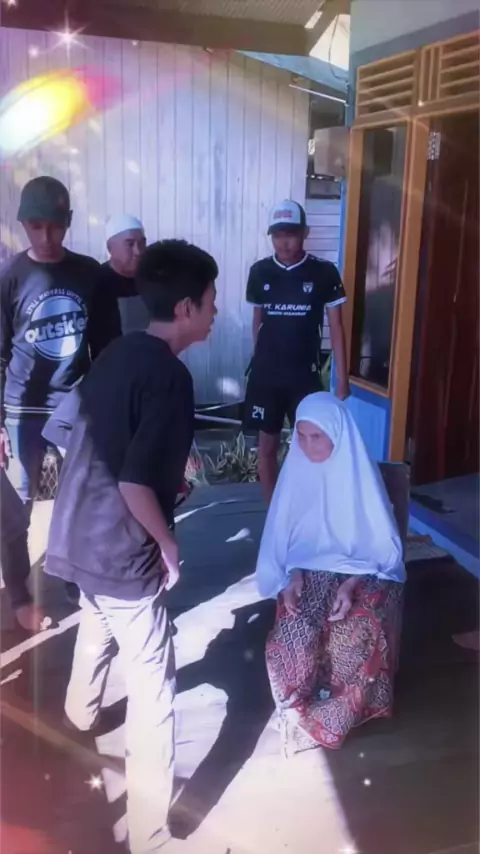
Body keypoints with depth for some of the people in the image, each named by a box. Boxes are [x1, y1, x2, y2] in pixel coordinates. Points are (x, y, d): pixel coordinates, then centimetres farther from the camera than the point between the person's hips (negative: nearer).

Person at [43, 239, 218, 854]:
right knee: (153, 687, 3)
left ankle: (81, 713, 63)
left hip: (78, 535, 10)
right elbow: (135, 482, -27)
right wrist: (167, 546, -12)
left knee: (97, 627, 35)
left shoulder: (116, 354, 4)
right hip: (121, 550, -9)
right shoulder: (170, 377, -22)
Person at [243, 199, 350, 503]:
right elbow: (257, 321, 10)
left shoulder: (324, 273, -7)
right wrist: (258, 363, 13)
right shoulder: (260, 272, 0)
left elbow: (336, 326, -2)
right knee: (268, 444, 9)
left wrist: (342, 378, -4)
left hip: (305, 375, -2)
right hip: (265, 374, 2)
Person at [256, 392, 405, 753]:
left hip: (362, 574, -1)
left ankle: (328, 718, -4)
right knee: (292, 639, -28)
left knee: (356, 638, -30)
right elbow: (283, 536, 7)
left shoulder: (361, 474, -9)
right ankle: (301, 714, -3)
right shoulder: (296, 471, -1)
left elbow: (382, 544, -5)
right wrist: (292, 575, -12)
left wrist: (352, 585, -20)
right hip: (308, 572, 2)